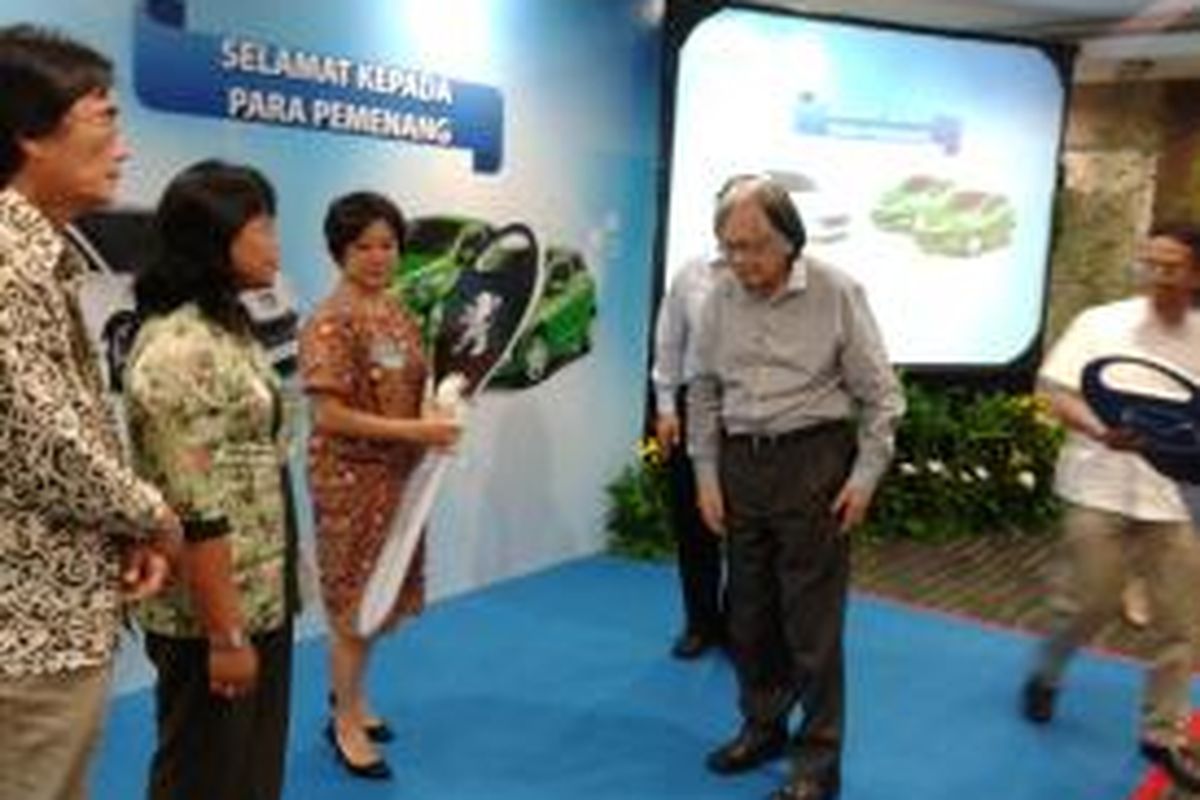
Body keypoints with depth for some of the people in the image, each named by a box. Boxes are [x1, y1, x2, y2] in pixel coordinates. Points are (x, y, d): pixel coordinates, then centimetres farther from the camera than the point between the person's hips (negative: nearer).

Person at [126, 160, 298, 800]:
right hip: (212, 613, -9)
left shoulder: (228, 326, 10)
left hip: (259, 597, 9)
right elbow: (197, 513, -23)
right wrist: (224, 633, -20)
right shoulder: (180, 349, -21)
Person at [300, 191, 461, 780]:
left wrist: (437, 416, -6)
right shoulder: (329, 323, -16)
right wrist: (415, 430, -23)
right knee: (354, 602, 4)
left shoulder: (397, 314, 7)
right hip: (350, 478, -7)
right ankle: (346, 722, 21)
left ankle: (349, 695, 37)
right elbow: (330, 415, -21)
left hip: (398, 473, 7)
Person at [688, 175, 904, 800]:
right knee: (748, 610, 15)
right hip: (741, 463, 5)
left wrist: (866, 474, -8)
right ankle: (763, 726, 34)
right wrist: (707, 474, 7)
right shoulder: (721, 298, 3)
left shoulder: (836, 293, -9)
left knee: (811, 618, 1)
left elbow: (880, 394, -4)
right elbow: (705, 392, 10)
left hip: (812, 461, -4)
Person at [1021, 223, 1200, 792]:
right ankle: (1045, 675, 31)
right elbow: (1056, 392, -5)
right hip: (1102, 487, -3)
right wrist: (1098, 431, -22)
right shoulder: (1101, 324, -3)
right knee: (1090, 603, 2)